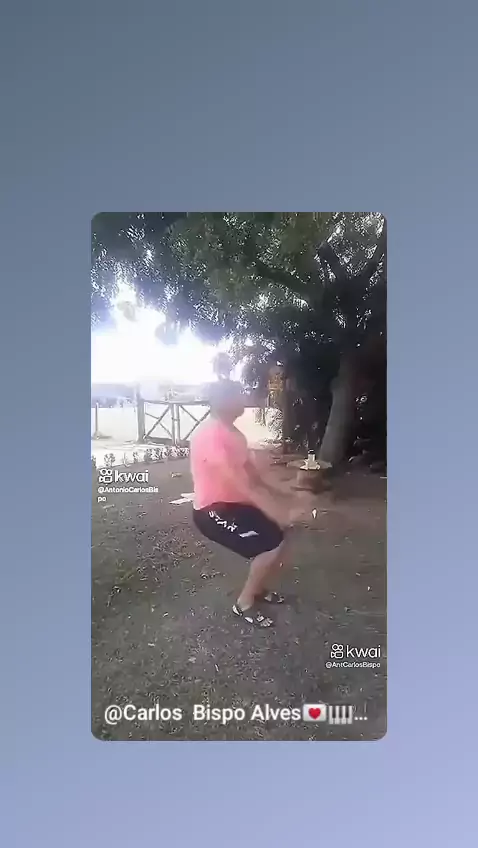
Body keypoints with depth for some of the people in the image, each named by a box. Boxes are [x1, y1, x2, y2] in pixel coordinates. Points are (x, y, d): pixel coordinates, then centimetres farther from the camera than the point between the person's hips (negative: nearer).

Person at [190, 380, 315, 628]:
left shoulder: (233, 433, 8)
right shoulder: (210, 435, -25)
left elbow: (255, 477, 10)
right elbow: (242, 484, -31)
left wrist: (284, 496, -3)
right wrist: (281, 514, -32)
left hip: (234, 504, 10)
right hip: (212, 511, -10)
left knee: (281, 531, 8)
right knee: (273, 543, -17)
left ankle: (259, 589, 28)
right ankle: (244, 603, 4)